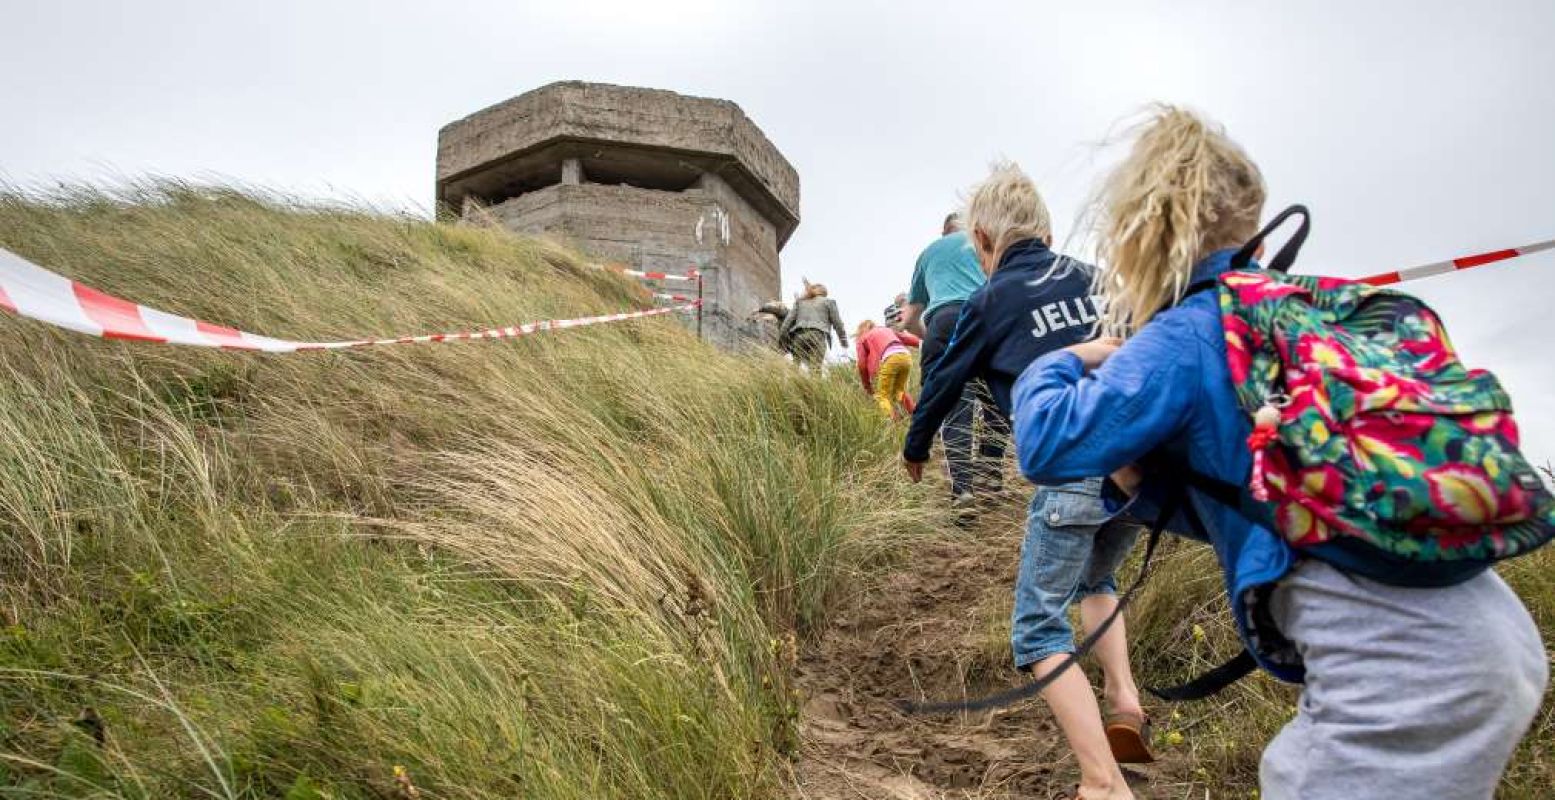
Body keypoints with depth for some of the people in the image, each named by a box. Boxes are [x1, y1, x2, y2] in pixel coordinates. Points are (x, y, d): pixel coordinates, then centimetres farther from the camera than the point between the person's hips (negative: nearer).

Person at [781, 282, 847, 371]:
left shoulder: (799, 301, 26)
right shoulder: (828, 302, 19)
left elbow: (789, 319, 16)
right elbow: (837, 322, 15)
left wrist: (781, 337, 13)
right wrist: (844, 341, 18)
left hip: (799, 335, 3)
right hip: (817, 335, -3)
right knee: (815, 369, -13)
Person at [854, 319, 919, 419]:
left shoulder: (862, 339, 24)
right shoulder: (887, 330, 37)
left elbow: (862, 364, 18)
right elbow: (906, 337, 24)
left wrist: (867, 385, 27)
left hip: (890, 359, -5)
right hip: (906, 356, 5)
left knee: (882, 395, 4)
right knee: (899, 390, 23)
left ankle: (895, 421, -16)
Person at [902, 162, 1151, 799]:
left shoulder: (991, 301, 4)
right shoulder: (1091, 278, 14)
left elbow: (945, 381, 15)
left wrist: (915, 449, 32)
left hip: (1076, 472, -6)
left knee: (1039, 627, 3)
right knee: (1094, 578, 31)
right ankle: (1125, 705, 18)